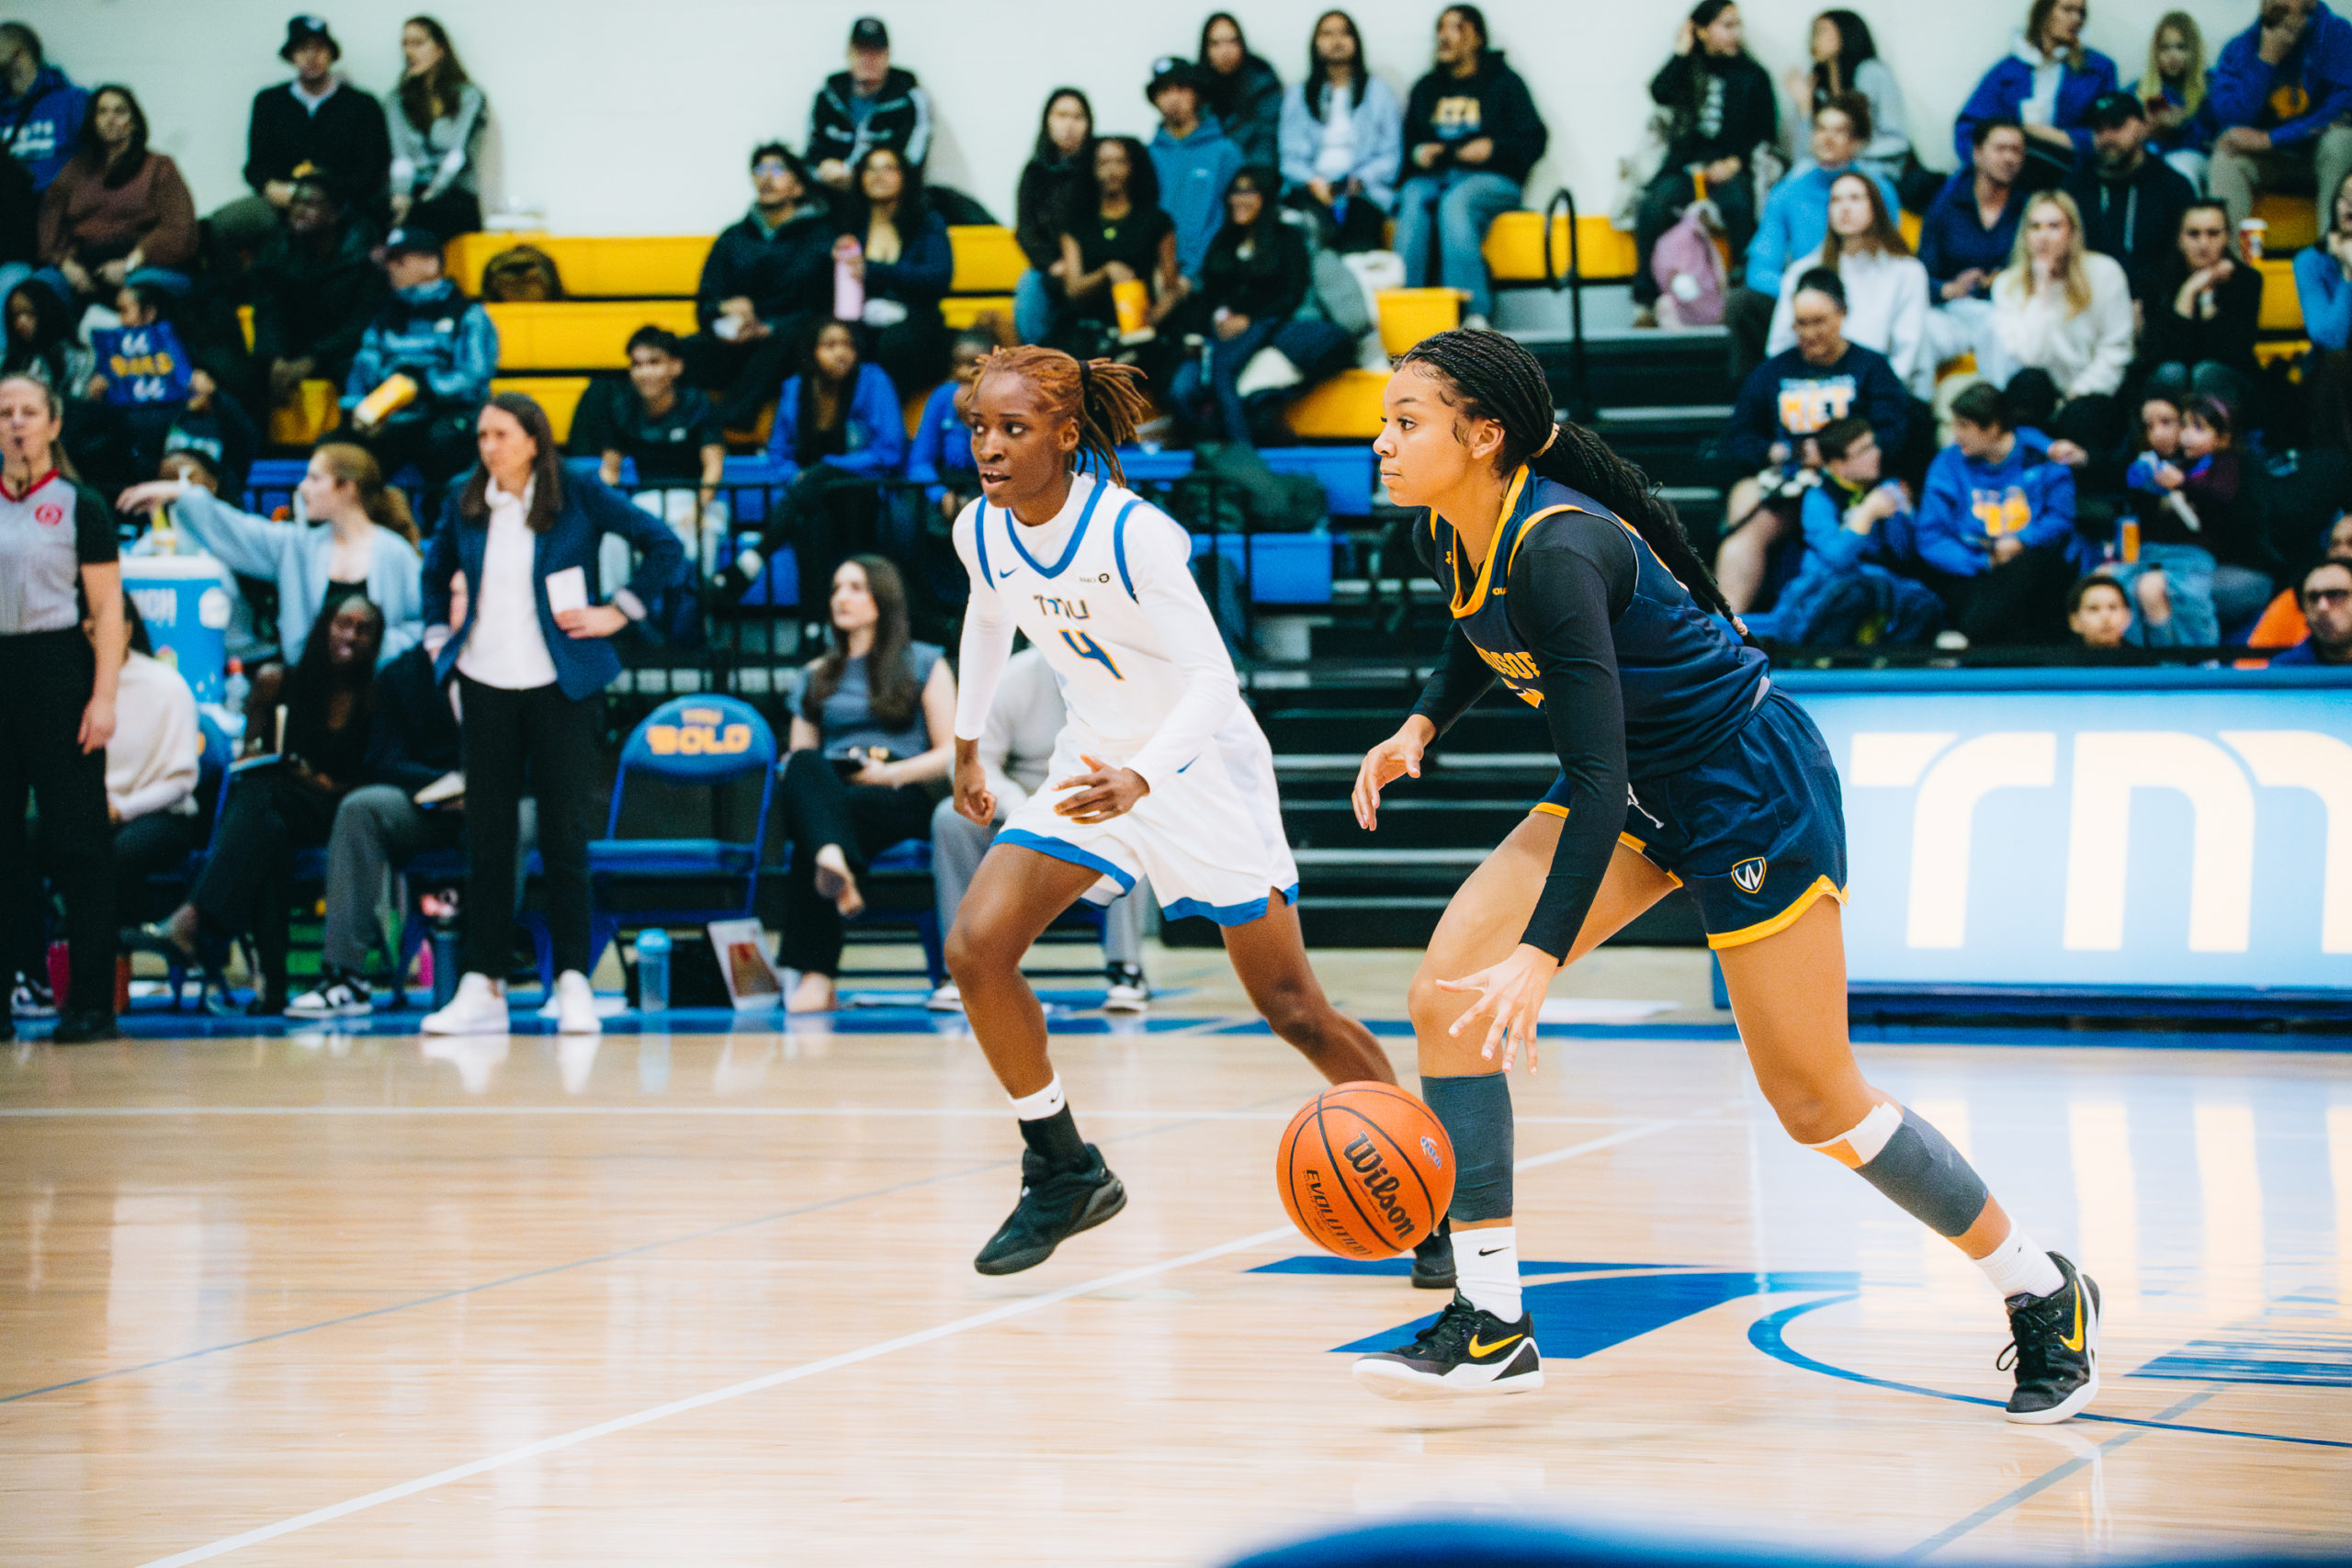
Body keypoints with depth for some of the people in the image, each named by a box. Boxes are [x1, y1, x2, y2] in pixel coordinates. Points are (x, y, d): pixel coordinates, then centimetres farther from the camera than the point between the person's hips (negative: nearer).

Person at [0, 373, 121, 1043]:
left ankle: (91, 1001, -2)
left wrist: (104, 697, -12)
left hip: (57, 669, -4)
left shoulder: (78, 506, 2)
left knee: (76, 838, -4)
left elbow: (108, 609, -2)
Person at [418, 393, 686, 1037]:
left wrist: (617, 611, -5)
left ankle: (574, 983, 1)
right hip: (486, 686, 3)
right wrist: (439, 637, 13)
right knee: (487, 836, 2)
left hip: (561, 687, -3)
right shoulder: (465, 506, 5)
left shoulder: (578, 495, -5)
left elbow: (665, 548, -2)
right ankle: (482, 987, 4)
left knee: (564, 833, -4)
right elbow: (435, 572, 24)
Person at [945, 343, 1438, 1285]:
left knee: (1292, 1010, -3)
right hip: (1095, 764, 6)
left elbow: (1213, 680, -31)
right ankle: (1064, 1174, 4)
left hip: (1204, 768, -6)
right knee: (975, 950, -13)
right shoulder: (983, 532, -8)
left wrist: (1142, 779, -46)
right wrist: (967, 743, 25)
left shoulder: (1134, 534, -27)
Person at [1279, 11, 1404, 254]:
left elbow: (1391, 155, 10)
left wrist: (1360, 179, -9)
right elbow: (1290, 156, 12)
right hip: (1311, 190, 0)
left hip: (1361, 191, 0)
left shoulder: (1377, 91, 17)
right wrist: (1313, 182, -8)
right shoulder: (1297, 95, 21)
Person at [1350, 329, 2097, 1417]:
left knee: (1813, 1098, -3)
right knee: (1447, 992, -8)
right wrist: (1420, 727, 5)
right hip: (1635, 789, 8)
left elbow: (1598, 777, -35)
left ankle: (2045, 1296, 17)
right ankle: (1491, 1325, -4)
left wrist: (1538, 958, -41)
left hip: (1749, 785, -8)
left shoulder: (1555, 549, -31)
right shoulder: (1449, 533, -5)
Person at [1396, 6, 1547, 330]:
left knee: (1455, 202, -38)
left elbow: (1534, 140, 5)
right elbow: (1406, 141, 23)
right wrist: (1417, 154, 0)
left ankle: (1473, 311, -46)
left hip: (1490, 178, -3)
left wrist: (1493, 148, -11)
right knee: (1412, 200, -33)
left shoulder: (1503, 82, 12)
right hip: (1432, 177, 3)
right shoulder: (1425, 89, 24)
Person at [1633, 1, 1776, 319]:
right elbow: (1660, 93, -6)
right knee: (1653, 207, -30)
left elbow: (1766, 132, 8)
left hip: (1730, 169, -1)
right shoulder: (1686, 70, 15)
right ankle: (1646, 296, -24)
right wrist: (1681, 54, 0)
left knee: (1737, 204, -36)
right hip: (1686, 167, 1)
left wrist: (1735, 162, -7)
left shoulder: (1752, 76, 13)